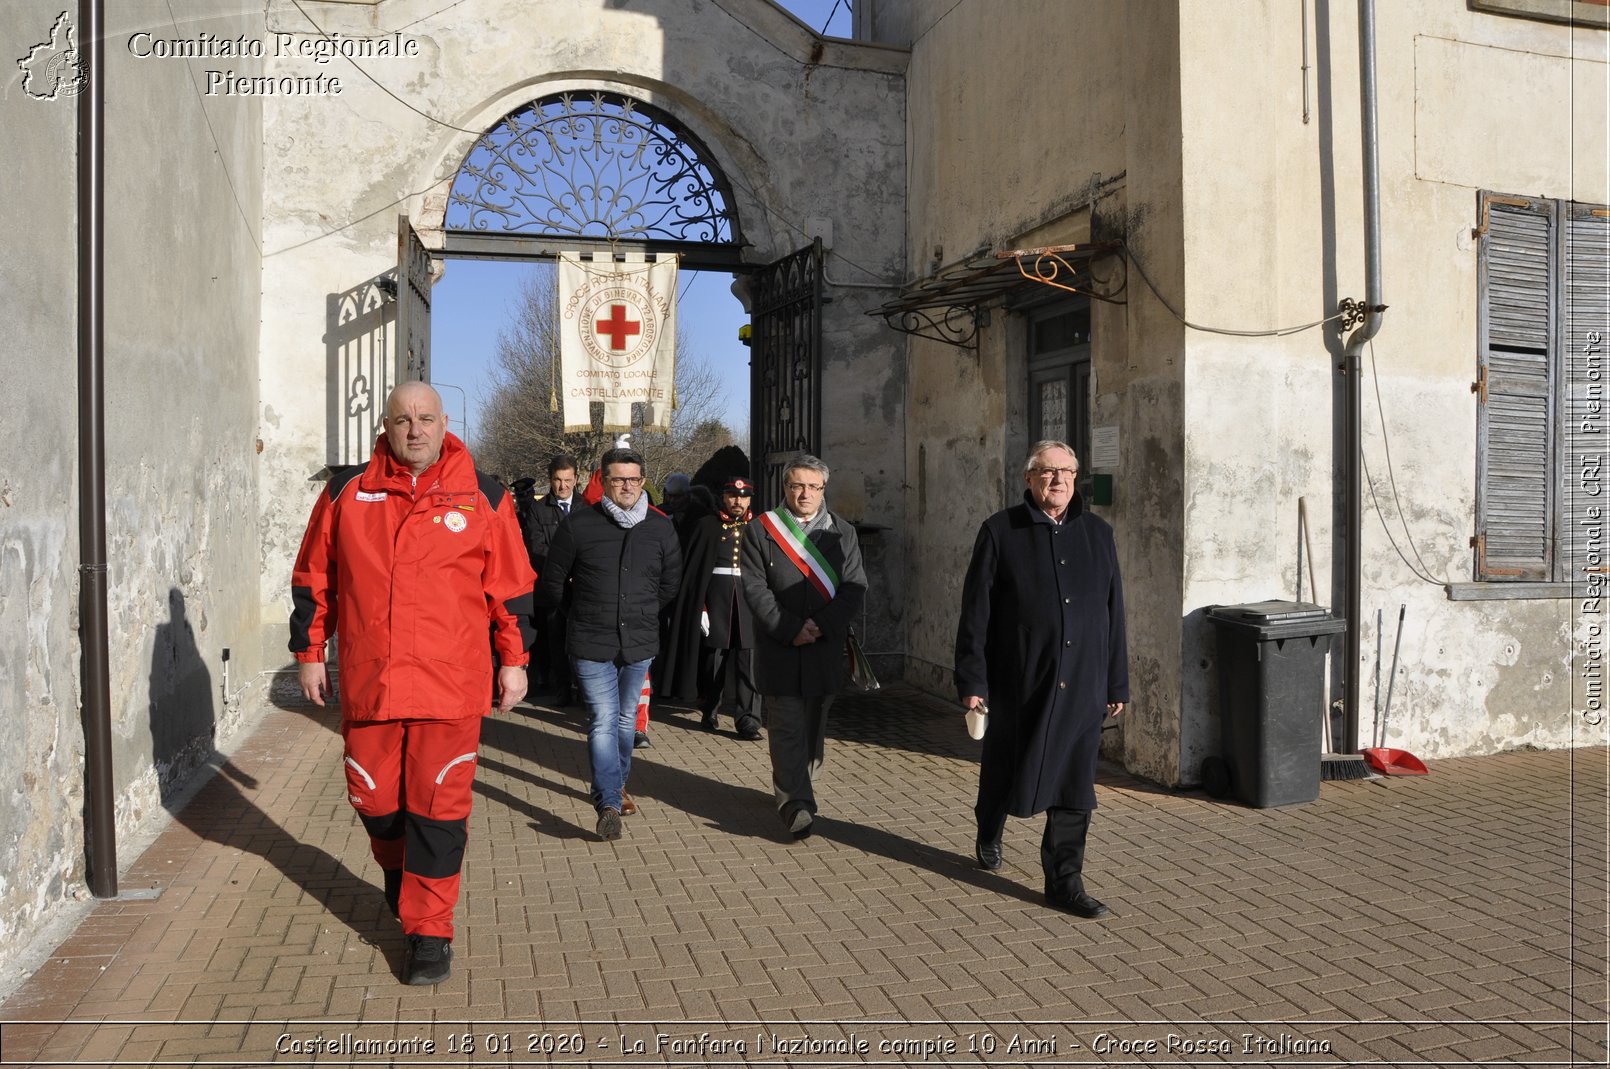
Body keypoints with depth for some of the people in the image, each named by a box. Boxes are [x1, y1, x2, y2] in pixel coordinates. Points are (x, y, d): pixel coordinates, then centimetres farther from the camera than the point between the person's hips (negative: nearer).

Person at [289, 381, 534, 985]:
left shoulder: (482, 499, 1)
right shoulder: (347, 494, 5)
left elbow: (511, 588, 5)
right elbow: (313, 580, 12)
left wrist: (514, 661, 5)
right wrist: (309, 652, 12)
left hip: (451, 686, -2)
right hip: (367, 683, 2)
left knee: (438, 810, 0)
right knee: (374, 801, 14)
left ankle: (428, 931, 13)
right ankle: (398, 874, 45)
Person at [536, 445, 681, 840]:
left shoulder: (660, 528, 2)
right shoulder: (579, 524, -6)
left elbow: (670, 582, 17)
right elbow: (552, 581, 4)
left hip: (639, 643, 3)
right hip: (591, 642, -3)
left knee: (626, 719, 16)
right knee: (603, 721, -10)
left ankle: (616, 784, 36)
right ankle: (609, 804, -9)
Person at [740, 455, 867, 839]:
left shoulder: (843, 533, 8)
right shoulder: (760, 530, 2)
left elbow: (855, 587, -1)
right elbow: (755, 588, -5)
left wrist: (820, 626, -14)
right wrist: (790, 629, -15)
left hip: (825, 649, 3)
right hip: (778, 649, -3)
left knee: (814, 725, 13)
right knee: (787, 728, -7)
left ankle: (792, 790, 31)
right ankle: (797, 804, -8)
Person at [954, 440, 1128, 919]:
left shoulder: (1097, 533, 9)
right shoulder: (1000, 531, -2)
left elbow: (1114, 613, 11)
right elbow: (975, 611, -4)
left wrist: (1117, 683, 10)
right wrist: (971, 679, -8)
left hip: (1083, 685, 3)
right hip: (1019, 682, -2)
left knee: (1074, 788, 3)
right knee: (1006, 768, 14)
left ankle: (1064, 880, 14)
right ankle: (988, 834, 43)